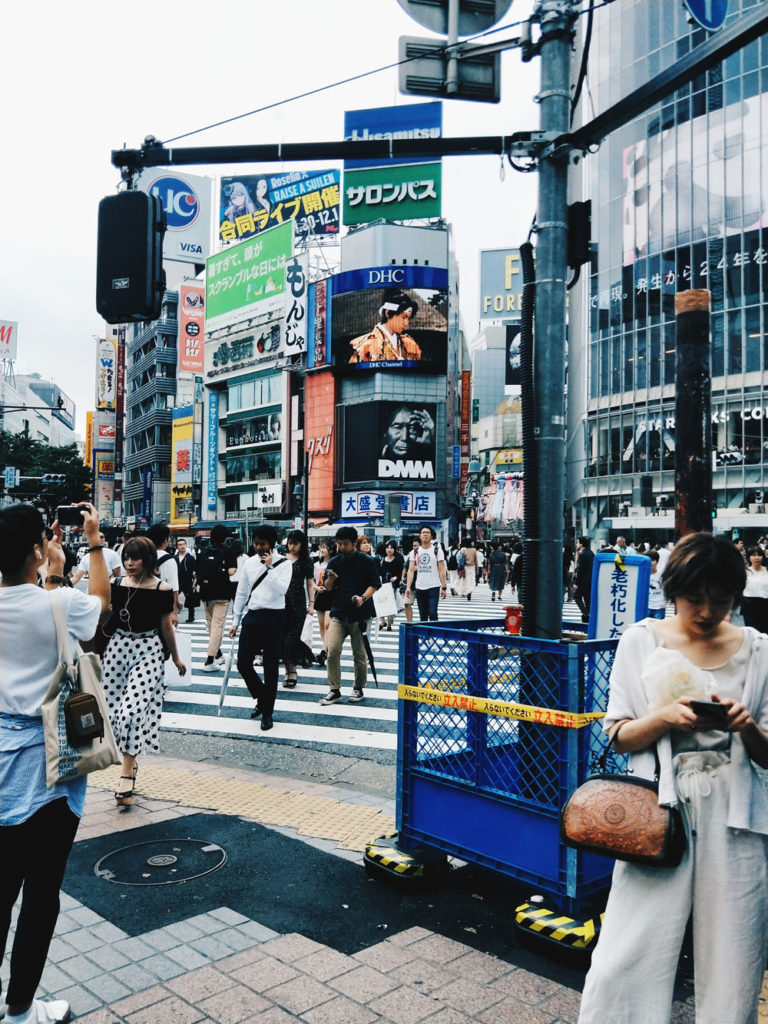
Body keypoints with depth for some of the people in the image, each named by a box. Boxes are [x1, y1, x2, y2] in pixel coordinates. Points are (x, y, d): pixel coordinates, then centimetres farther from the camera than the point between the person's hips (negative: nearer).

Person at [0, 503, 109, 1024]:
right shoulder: (59, 602, -17)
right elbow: (101, 599, 6)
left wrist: (54, 570, 22)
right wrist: (95, 542, 13)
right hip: (45, 757, -6)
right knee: (42, 889, 8)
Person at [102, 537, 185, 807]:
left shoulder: (162, 589, -5)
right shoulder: (116, 585, 3)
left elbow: (166, 626, 6)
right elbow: (101, 615, 6)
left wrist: (176, 658, 13)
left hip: (148, 651, -4)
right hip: (117, 647, 4)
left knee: (132, 709, -13)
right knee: (114, 708, 7)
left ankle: (127, 774, -1)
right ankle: (130, 761, 29)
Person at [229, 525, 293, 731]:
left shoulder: (284, 564, -5)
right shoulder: (250, 563, 9)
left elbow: (281, 589, -20)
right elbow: (241, 593, 14)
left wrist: (269, 567, -17)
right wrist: (236, 620, 14)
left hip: (273, 617, -4)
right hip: (252, 616, 4)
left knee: (270, 667, 3)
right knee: (243, 663, 1)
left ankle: (267, 713, 15)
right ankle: (261, 698, 27)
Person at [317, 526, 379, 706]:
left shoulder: (367, 561, 0)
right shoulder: (334, 562, 9)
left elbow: (374, 584, -2)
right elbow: (328, 588, 11)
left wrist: (363, 597, -20)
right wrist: (330, 579, -11)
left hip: (359, 614, -2)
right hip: (338, 613, 3)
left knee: (359, 654, 5)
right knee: (332, 651, -7)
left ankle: (359, 689, 21)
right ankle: (334, 690, 1)